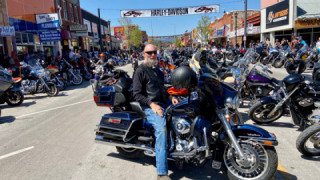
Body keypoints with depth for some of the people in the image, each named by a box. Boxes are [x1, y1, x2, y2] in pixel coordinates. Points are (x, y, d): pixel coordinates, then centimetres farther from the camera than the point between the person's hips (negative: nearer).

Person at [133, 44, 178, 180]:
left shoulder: (157, 71, 24)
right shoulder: (140, 71, -2)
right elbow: (137, 94, -10)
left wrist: (170, 97, 14)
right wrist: (152, 104, -21)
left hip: (162, 104, 9)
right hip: (149, 107, -9)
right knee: (161, 129, -31)